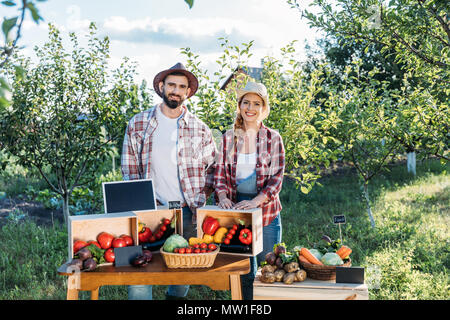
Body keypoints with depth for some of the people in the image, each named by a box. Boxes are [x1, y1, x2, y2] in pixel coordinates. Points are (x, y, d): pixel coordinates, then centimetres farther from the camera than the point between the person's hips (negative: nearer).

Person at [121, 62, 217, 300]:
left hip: (187, 213, 1)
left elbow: (214, 167, 13)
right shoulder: (138, 124, 4)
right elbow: (130, 171, 5)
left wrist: (200, 198, 0)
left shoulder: (199, 129, 6)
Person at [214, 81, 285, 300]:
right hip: (235, 208, 2)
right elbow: (220, 173, 5)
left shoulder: (273, 138, -1)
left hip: (266, 209, -2)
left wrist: (255, 201, -21)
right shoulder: (228, 138, 6)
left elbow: (277, 178, -7)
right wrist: (222, 196, -15)